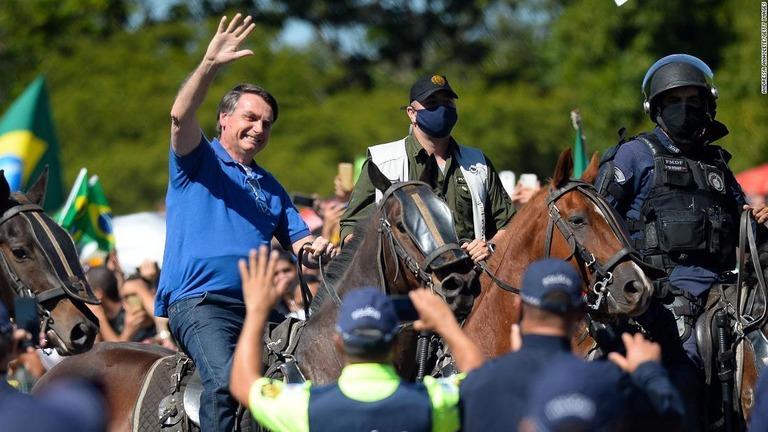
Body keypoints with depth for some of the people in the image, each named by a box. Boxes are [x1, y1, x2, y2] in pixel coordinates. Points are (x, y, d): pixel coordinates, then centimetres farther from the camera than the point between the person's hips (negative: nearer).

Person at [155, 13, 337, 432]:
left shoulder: (271, 189, 26)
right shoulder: (199, 161, 9)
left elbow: (299, 241, 22)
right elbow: (181, 115, -11)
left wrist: (317, 251, -4)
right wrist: (209, 64, -24)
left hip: (257, 304, 6)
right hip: (198, 300, -6)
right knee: (225, 378, -31)